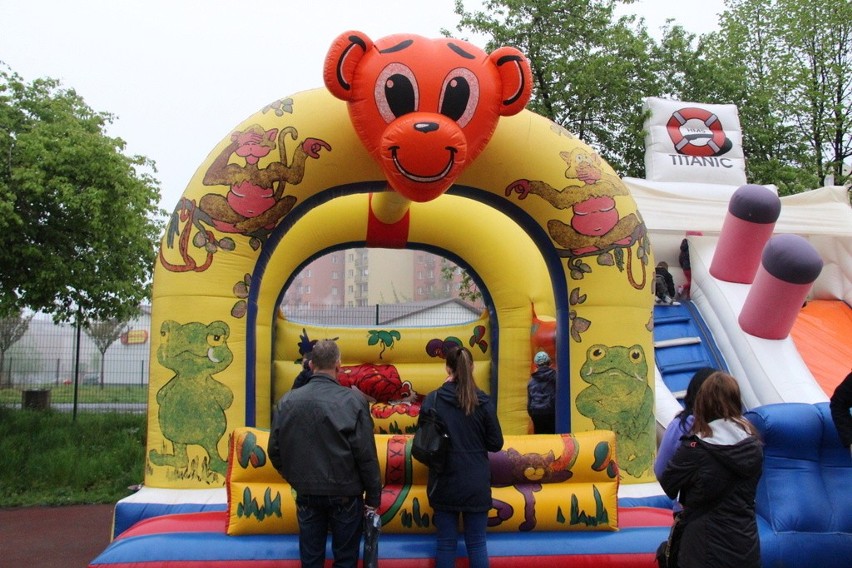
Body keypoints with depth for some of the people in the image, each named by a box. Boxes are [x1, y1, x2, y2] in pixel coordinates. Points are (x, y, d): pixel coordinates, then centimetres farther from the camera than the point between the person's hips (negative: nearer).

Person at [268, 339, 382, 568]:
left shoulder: (287, 401, -5)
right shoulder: (353, 400, -15)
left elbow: (275, 451, 1)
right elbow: (366, 456, -14)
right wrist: (373, 498, -4)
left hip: (307, 493, 3)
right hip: (345, 495, -3)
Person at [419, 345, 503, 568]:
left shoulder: (432, 400, -8)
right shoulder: (483, 402, -8)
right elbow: (496, 444, -2)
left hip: (444, 483, 0)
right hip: (476, 484, 0)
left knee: (446, 544, 9)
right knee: (477, 544, 9)